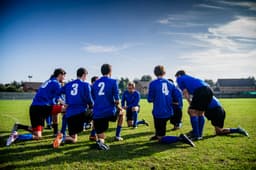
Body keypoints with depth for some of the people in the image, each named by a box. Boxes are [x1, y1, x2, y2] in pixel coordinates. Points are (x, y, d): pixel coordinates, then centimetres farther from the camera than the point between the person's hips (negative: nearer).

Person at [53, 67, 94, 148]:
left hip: (69, 114, 4)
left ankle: (61, 138, -19)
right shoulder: (85, 84, 2)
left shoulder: (68, 84, 16)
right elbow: (88, 99, -3)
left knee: (73, 139, 13)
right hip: (81, 112, -4)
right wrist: (91, 106, 17)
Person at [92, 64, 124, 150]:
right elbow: (116, 99, -7)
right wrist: (118, 107, 12)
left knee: (101, 138, 21)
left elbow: (93, 99, 15)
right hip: (110, 112, -3)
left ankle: (100, 140, -14)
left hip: (97, 115, 3)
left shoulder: (95, 84, 13)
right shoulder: (113, 81, -1)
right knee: (121, 112, 32)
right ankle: (117, 135, 29)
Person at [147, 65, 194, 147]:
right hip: (169, 112, 6)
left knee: (161, 139, 3)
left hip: (159, 113, -6)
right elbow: (176, 98, 6)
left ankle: (180, 138, -19)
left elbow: (150, 99, -5)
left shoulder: (153, 83, -8)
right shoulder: (170, 83, 6)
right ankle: (157, 135, 41)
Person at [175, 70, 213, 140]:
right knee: (200, 113, 14)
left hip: (200, 90, -8)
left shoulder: (179, 78, 18)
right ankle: (200, 135, 17)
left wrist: (190, 104, 12)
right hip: (209, 90, 8)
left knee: (193, 112, 0)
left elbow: (185, 92, 9)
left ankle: (196, 135, -2)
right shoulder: (190, 77, 37)